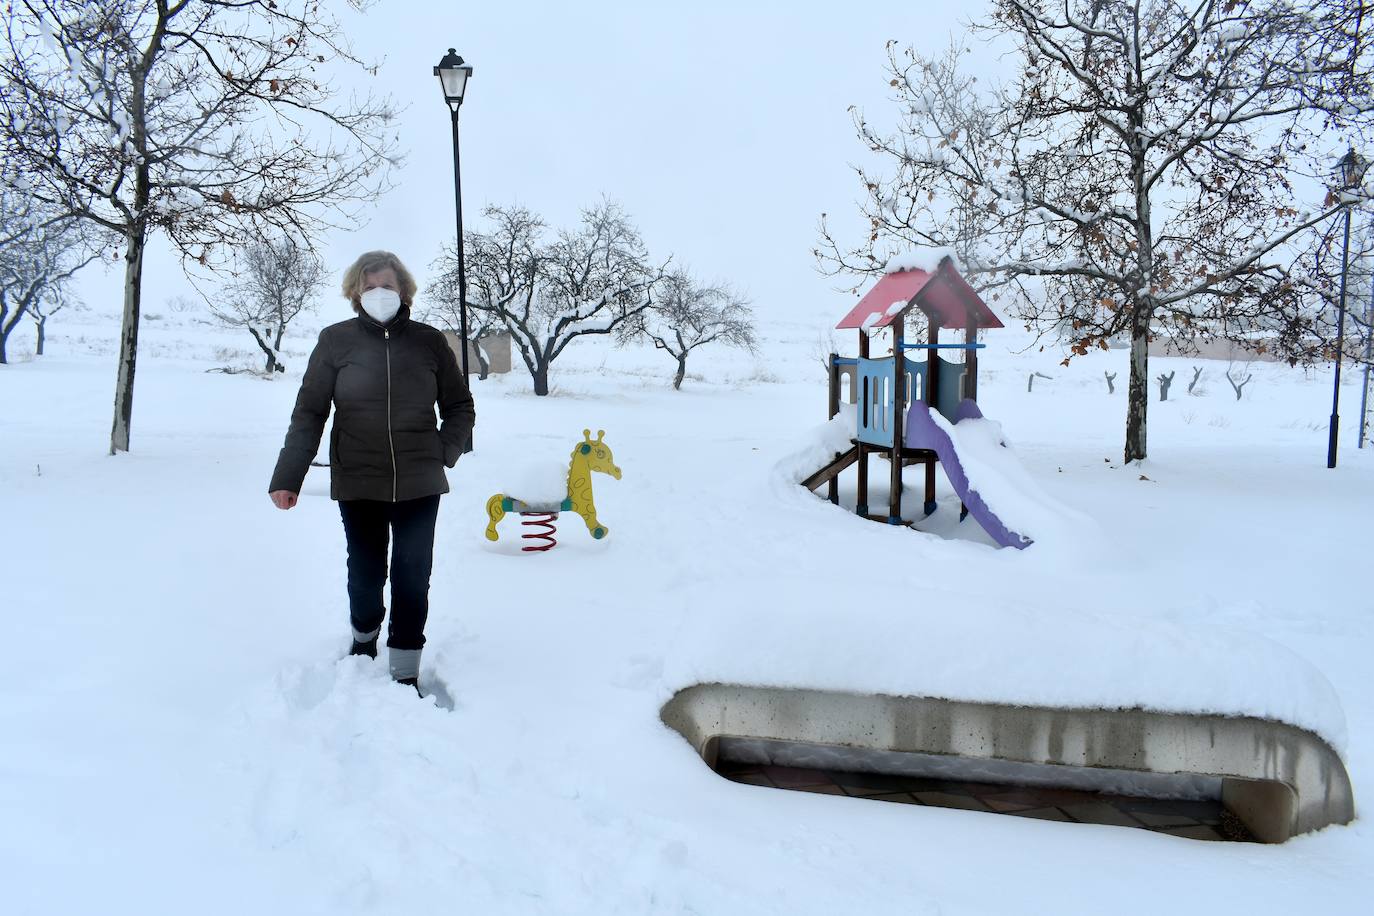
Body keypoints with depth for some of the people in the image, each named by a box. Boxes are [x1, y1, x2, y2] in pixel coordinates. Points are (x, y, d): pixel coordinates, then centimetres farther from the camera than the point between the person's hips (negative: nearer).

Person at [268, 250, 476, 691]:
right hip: (358, 484, 0)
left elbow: (460, 407, 11)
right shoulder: (336, 341, -1)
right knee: (365, 572, 11)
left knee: (412, 579, 1)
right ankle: (364, 636, 41)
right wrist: (287, 477, -8)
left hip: (419, 485, 0)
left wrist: (445, 453, -1)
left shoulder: (429, 341, 1)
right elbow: (309, 413, -2)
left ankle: (405, 675, 12)